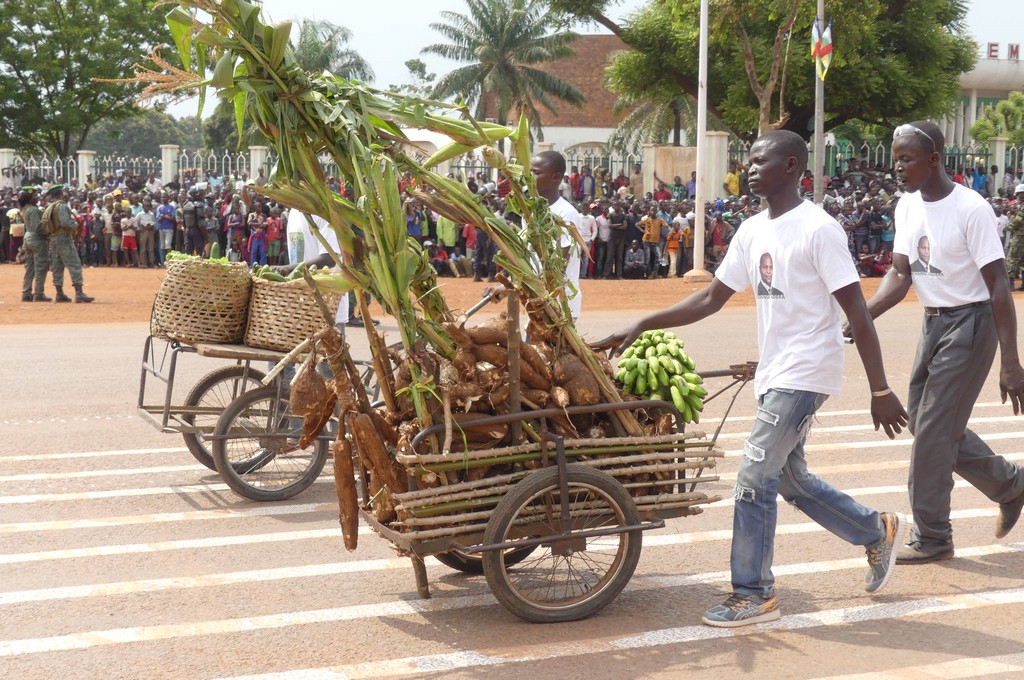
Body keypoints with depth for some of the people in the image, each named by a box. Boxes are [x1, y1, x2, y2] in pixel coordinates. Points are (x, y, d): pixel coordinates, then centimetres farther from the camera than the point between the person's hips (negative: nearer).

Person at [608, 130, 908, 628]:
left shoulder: (818, 229, -14)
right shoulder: (752, 232, 9)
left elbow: (857, 313, -15)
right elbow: (712, 298, 14)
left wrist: (880, 391, -16)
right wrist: (643, 325, 6)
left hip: (805, 373, -8)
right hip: (774, 374, 8)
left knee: (755, 476, -10)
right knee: (789, 477, 16)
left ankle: (754, 594, 1)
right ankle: (876, 531, 35)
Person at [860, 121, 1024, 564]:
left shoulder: (971, 209, -19)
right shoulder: (907, 206, 3)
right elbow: (900, 276, 1)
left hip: (969, 323, -8)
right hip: (933, 322, 8)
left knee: (933, 430, -6)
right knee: (925, 422, 14)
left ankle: (932, 538, 8)